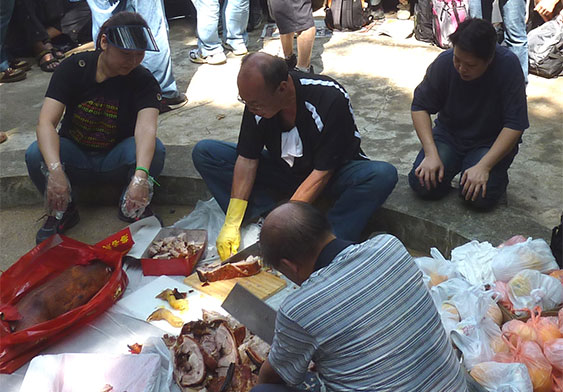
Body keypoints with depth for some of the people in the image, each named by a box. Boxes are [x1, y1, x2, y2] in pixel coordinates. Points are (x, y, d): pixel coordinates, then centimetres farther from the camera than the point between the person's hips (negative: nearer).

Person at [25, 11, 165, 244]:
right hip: (75, 157, 1)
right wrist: (55, 171, -44)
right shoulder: (73, 68, -15)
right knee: (35, 154, -30)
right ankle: (63, 211, -3)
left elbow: (146, 128, -34)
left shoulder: (143, 81, -16)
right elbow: (46, 122, -25)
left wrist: (141, 175, -54)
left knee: (155, 150, -31)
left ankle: (132, 207, -4)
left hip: (116, 160, 0)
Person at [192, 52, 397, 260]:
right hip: (282, 169, 4)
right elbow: (247, 159, -13)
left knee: (383, 174, -35)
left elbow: (321, 173, -29)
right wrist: (232, 224, -19)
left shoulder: (330, 99, -30)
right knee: (204, 151, -11)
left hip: (332, 174, -3)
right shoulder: (257, 98, -17)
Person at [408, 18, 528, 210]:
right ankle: (454, 165, 13)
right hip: (449, 133, 2)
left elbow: (514, 125, -21)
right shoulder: (444, 62, -16)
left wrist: (483, 166, -30)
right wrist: (431, 154, -21)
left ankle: (497, 173, 10)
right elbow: (420, 106, -9)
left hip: (492, 140, -2)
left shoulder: (508, 65, -22)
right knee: (422, 184, -18)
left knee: (480, 196, -24)